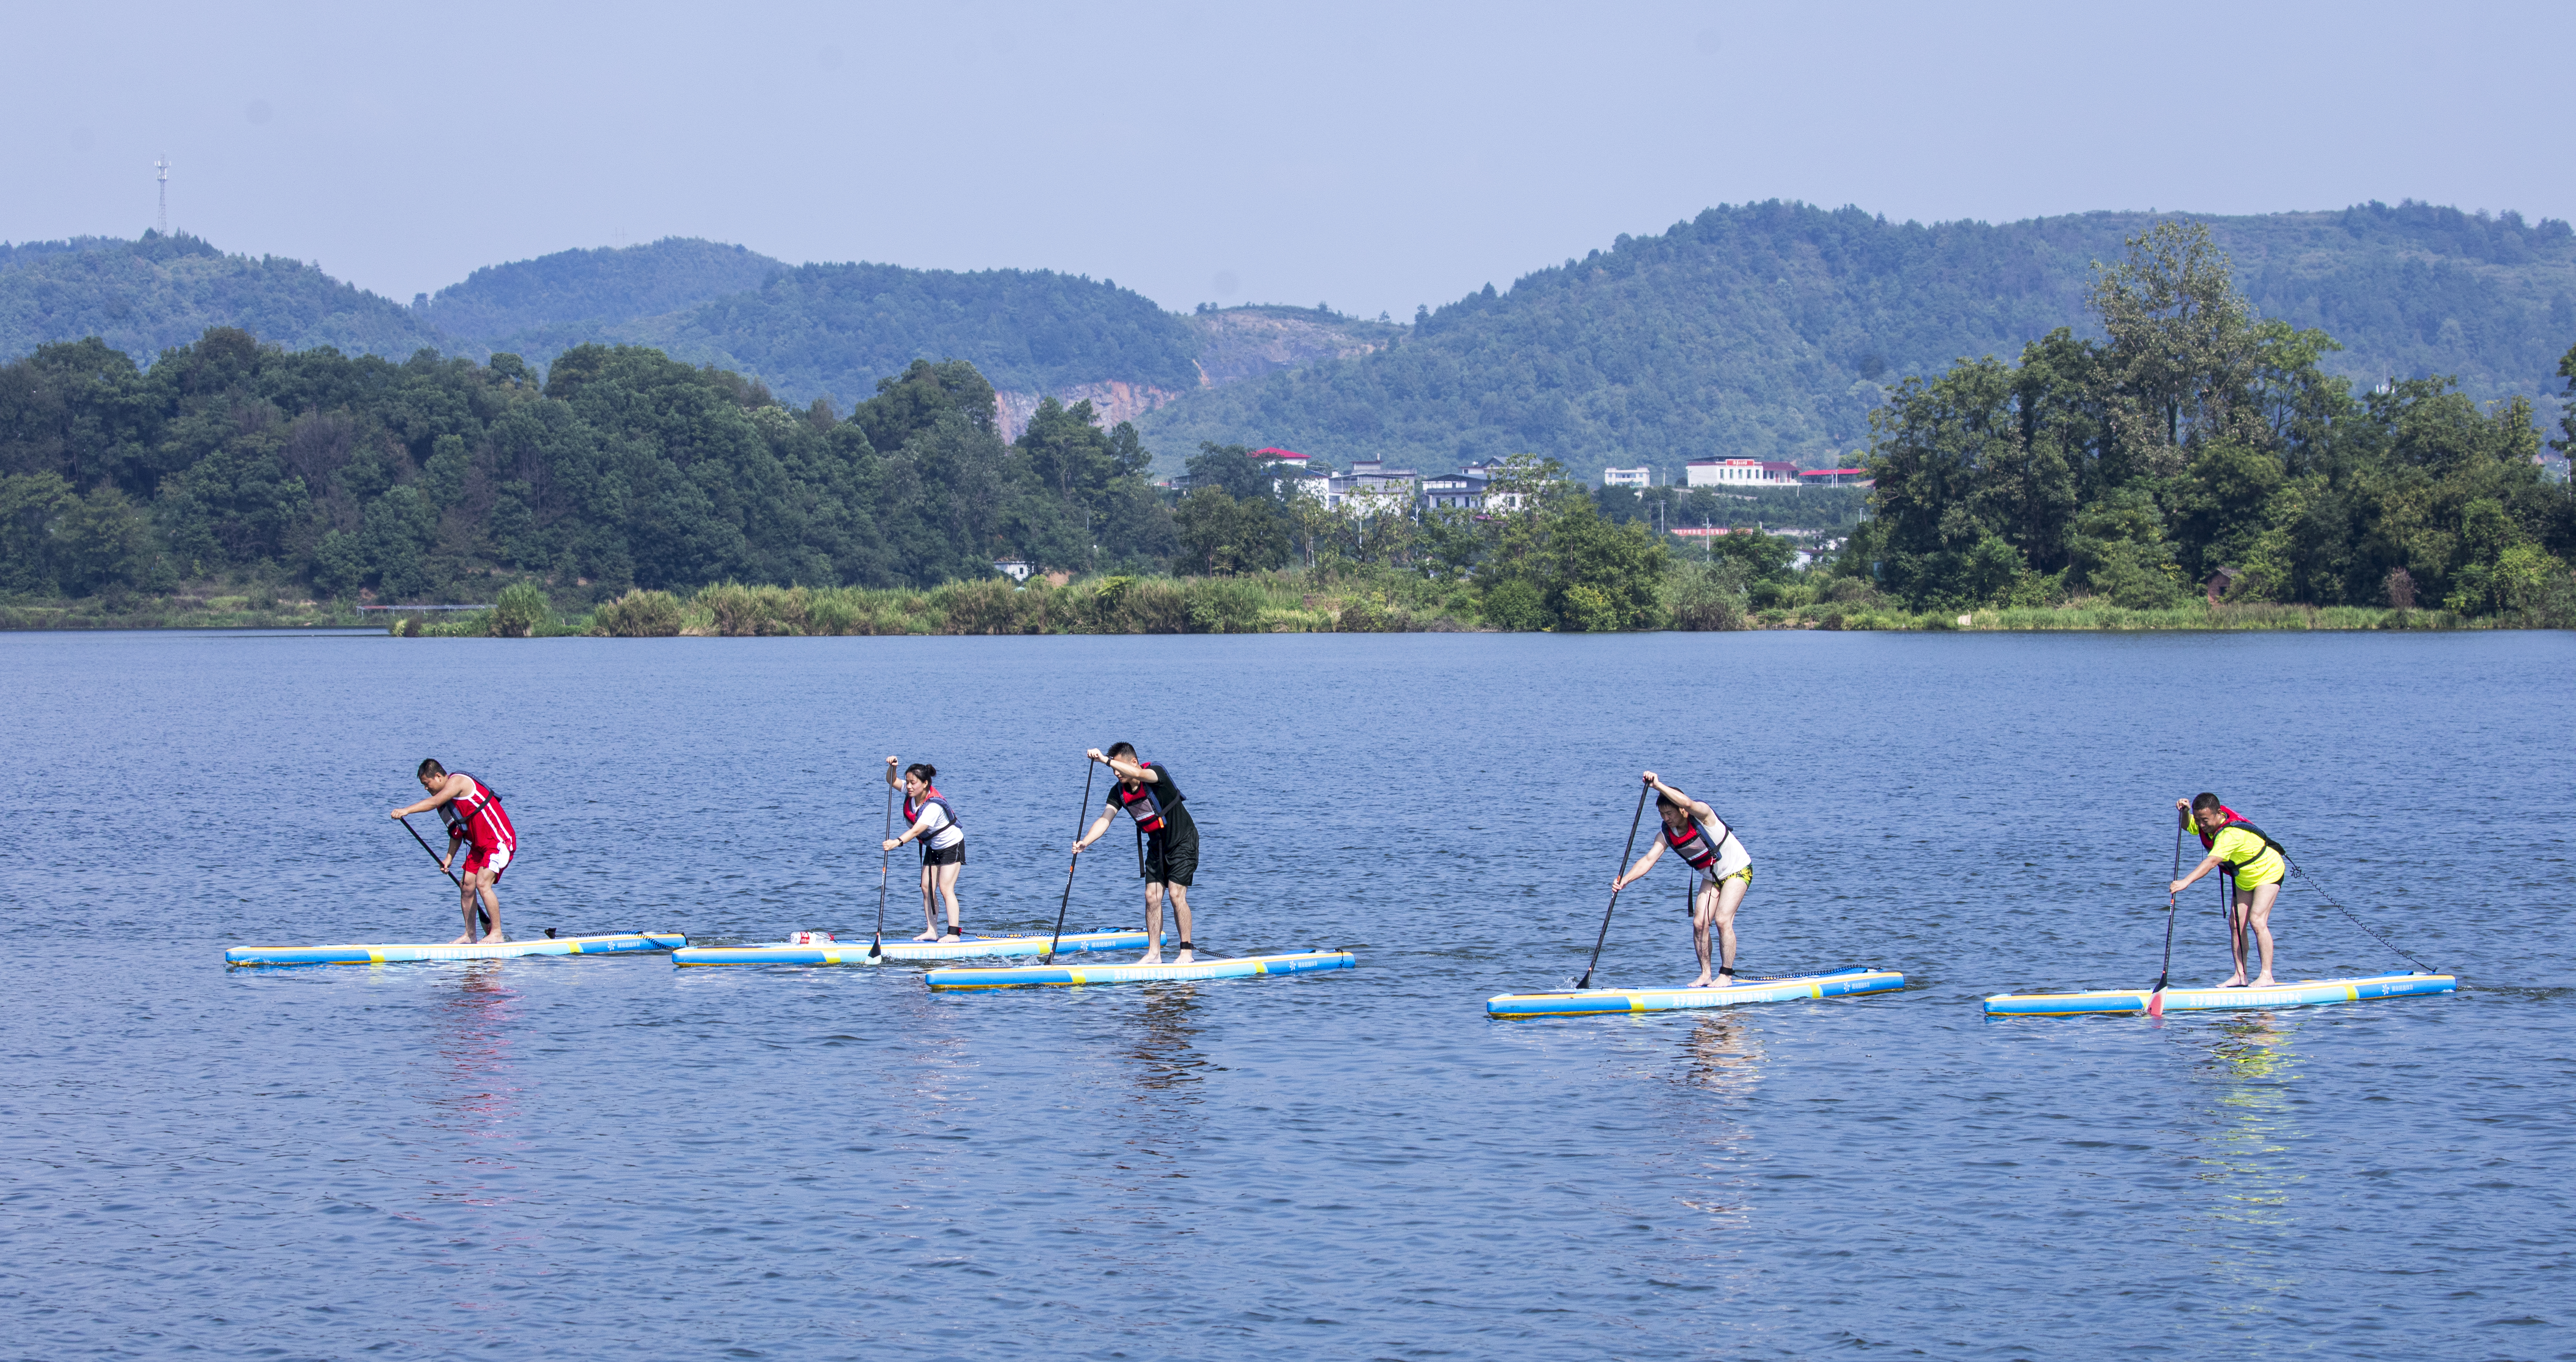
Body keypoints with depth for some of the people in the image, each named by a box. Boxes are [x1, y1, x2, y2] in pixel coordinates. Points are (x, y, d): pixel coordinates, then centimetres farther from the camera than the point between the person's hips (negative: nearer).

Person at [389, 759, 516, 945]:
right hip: (480, 845, 10)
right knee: (466, 885, 6)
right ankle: (470, 936, 13)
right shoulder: (447, 796, 13)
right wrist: (449, 858, 9)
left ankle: (497, 934, -13)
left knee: (483, 883, -19)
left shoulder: (457, 781, -15)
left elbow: (434, 802, -31)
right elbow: (457, 830, 18)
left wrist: (407, 811, -40)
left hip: (500, 840, -10)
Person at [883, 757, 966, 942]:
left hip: (952, 846, -9)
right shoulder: (912, 792, -10)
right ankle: (931, 931, 3)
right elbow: (892, 781, 0)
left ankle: (953, 934, -16)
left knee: (945, 889, -15)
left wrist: (897, 842, -58)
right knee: (927, 888, 1)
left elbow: (916, 831, -43)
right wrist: (892, 767, -23)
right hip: (933, 848, 9)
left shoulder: (934, 806, -34)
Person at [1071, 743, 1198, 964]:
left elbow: (1138, 774, -46)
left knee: (1176, 894, -13)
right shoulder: (1118, 792, -6)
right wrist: (1085, 842, -34)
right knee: (1152, 896, -1)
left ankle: (1187, 952, -6)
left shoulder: (1157, 772, -23)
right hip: (1156, 845, 7)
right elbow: (1105, 819, -16)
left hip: (1183, 841, -7)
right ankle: (1154, 954, 3)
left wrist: (1105, 760, -54)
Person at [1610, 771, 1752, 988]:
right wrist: (1624, 880, -34)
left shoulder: (1702, 814, -27)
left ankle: (1726, 975, -10)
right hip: (1711, 877, 7)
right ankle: (1705, 975, 8)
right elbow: (1648, 860, -19)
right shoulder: (1666, 834, -10)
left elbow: (1687, 803, -50)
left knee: (1722, 920, -17)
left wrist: (1658, 785, -57)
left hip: (1737, 870, -7)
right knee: (1699, 923, -3)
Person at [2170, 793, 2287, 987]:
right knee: (2236, 923, 0)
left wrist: (2186, 882, -62)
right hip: (2244, 878, 9)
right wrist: (2185, 812, -19)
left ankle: (2267, 976, -19)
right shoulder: (2209, 821, -13)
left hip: (2268, 872, -9)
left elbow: (2211, 862, -50)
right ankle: (2240, 975, 1)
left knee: (2257, 921, -20)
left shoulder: (2231, 834, -39)